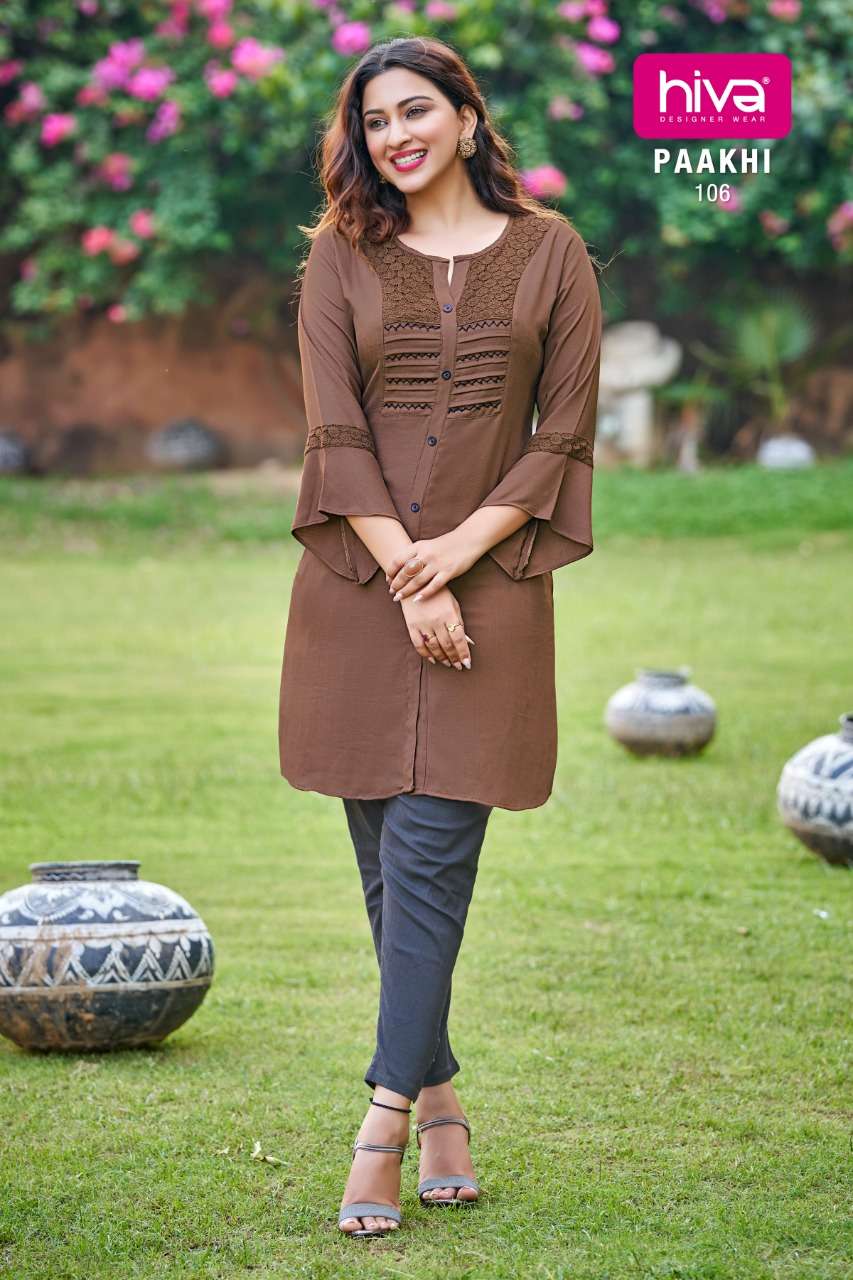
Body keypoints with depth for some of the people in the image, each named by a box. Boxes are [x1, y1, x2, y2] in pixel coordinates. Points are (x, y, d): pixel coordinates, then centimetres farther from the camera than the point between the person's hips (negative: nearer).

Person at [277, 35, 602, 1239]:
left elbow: (566, 435, 2)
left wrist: (453, 553, -9)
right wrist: (406, 582, -11)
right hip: (358, 585, 2)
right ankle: (438, 1094, 17)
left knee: (432, 850, -9)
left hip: (489, 582, -2)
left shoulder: (549, 254, 5)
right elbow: (336, 431, -1)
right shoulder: (341, 259, 7)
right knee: (387, 855, 5)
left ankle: (388, 1117, -10)